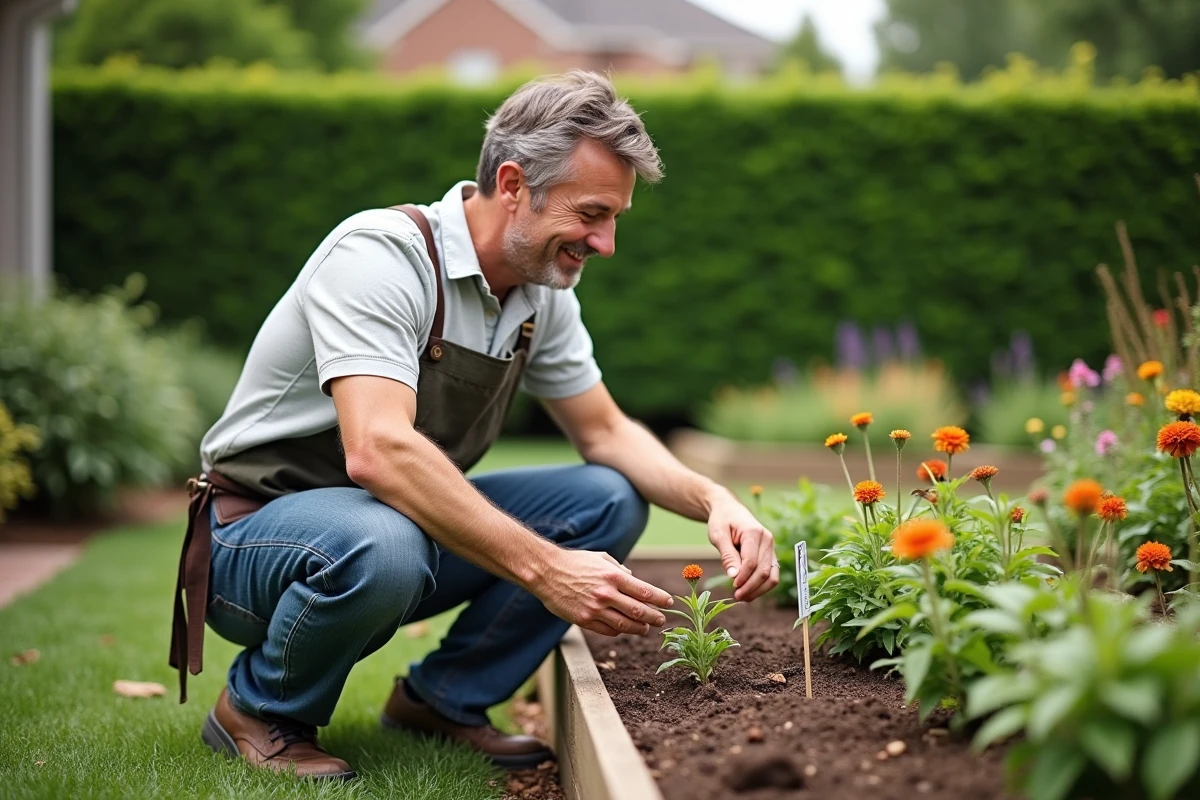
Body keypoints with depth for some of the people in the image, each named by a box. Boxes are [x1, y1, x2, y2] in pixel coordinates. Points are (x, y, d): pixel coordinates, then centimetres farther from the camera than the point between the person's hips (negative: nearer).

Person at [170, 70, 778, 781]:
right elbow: (378, 451, -38)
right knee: (382, 546, -40)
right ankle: (259, 710, -9)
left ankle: (442, 699, 5)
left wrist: (714, 499, -12)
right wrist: (545, 570, -41)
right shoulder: (383, 255, -26)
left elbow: (606, 433, 8)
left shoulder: (543, 294, -1)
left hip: (405, 523, 7)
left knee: (609, 501, -7)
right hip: (256, 531, -7)